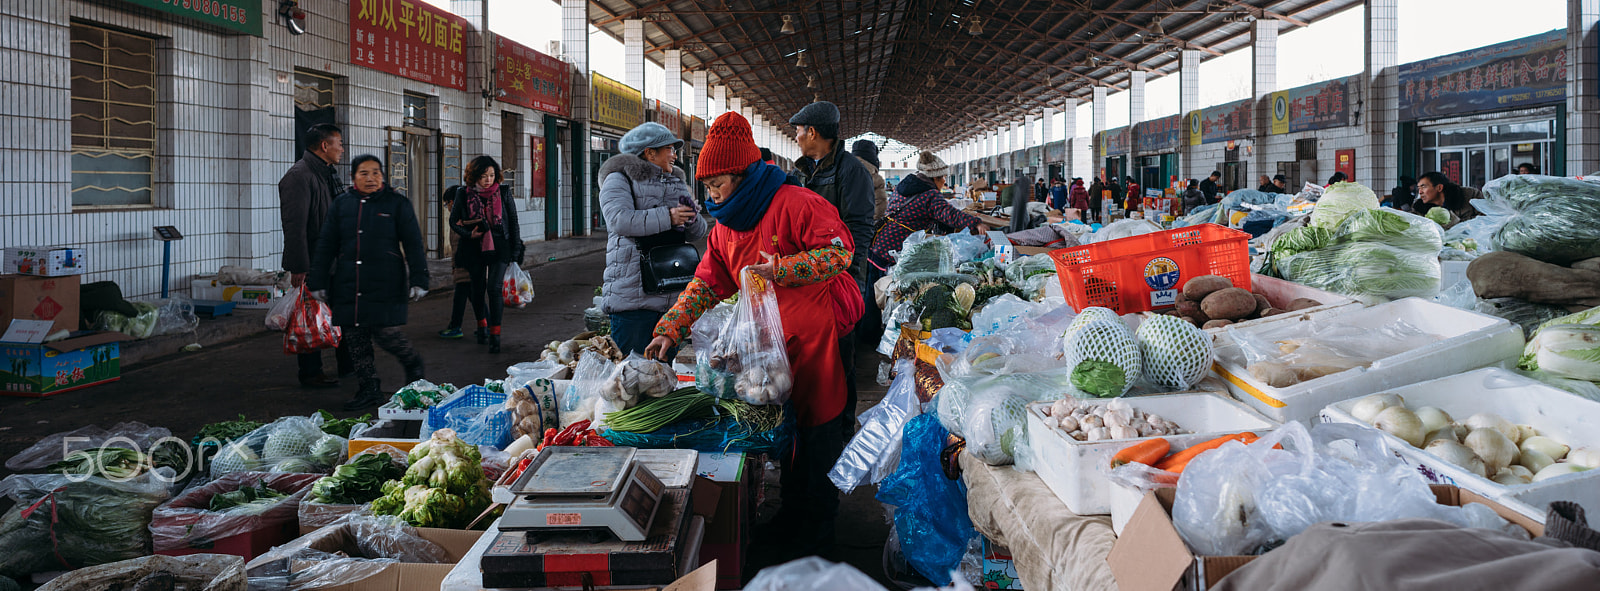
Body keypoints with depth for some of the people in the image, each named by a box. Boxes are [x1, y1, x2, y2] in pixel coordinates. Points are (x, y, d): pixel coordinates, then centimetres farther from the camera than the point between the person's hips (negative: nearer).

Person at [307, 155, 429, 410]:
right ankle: (370, 390, 14)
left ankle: (413, 363, 21)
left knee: (386, 333, -9)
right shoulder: (341, 204, 10)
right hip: (348, 285, 4)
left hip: (385, 285, -4)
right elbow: (325, 245, 13)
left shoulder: (397, 203, 2)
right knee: (355, 339, 4)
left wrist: (419, 281, -7)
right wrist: (317, 282, 9)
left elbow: (413, 244, 0)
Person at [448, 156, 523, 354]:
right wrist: (468, 234, -11)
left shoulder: (503, 194, -2)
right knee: (477, 290, 10)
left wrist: (515, 254, 2)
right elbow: (453, 221, 9)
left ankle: (495, 335, -10)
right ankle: (483, 326, 34)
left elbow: (513, 223, 3)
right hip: (474, 248, 2)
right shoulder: (464, 195, -2)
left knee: (494, 288, -15)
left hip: (498, 247, -2)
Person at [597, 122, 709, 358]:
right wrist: (666, 216, -20)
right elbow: (619, 219, -18)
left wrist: (692, 219, -6)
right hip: (633, 292, -7)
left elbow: (696, 233, 18)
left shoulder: (677, 183, 21)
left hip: (674, 293, 7)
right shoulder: (619, 180, 1)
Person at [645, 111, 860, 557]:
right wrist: (669, 330, -2)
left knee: (818, 431, 2)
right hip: (770, 342, 7)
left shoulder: (793, 203, -14)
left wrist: (782, 270, -25)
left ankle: (816, 533, 16)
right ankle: (791, 516, 30)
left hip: (816, 335, -7)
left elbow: (839, 250, -18)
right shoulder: (724, 228, 10)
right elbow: (705, 284, 8)